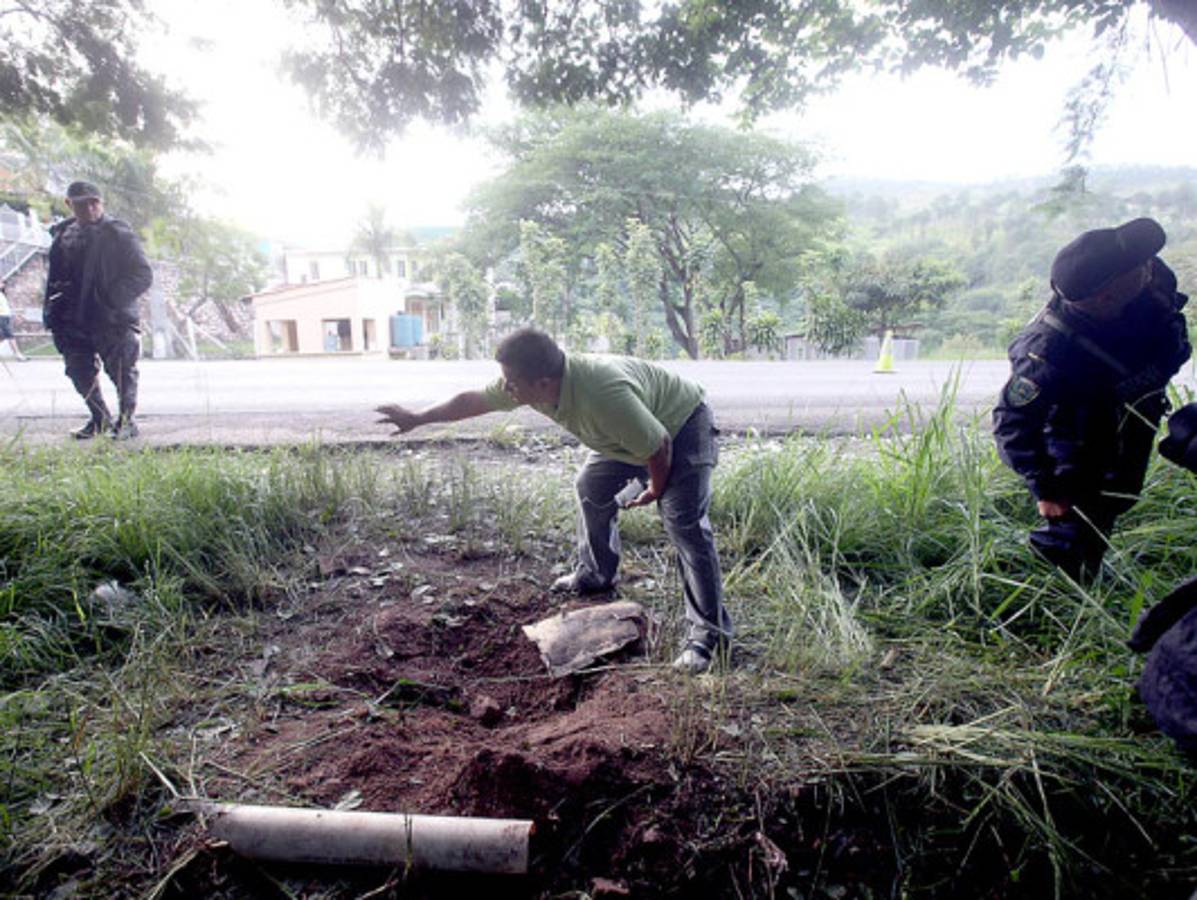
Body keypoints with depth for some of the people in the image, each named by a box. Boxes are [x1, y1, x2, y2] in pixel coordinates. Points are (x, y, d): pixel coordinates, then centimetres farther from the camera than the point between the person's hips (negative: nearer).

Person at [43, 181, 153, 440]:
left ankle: (126, 421, 13)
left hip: (115, 320, -6)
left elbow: (143, 275, -9)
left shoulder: (119, 234, -6)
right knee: (80, 372, 10)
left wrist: (115, 299, -19)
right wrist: (52, 313, 12)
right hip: (75, 320, 6)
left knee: (121, 371, -2)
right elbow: (55, 279, 19)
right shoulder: (63, 235, 11)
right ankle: (100, 419, 27)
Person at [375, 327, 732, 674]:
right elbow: (473, 400, -3)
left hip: (681, 425, -8)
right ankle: (596, 575, 36)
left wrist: (655, 491, -13)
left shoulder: (604, 395, -43)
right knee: (591, 487, 17)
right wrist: (416, 419, 4)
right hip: (629, 433, 8)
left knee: (685, 524, -17)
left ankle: (709, 632, -8)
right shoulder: (526, 382, -18)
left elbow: (659, 446, -32)